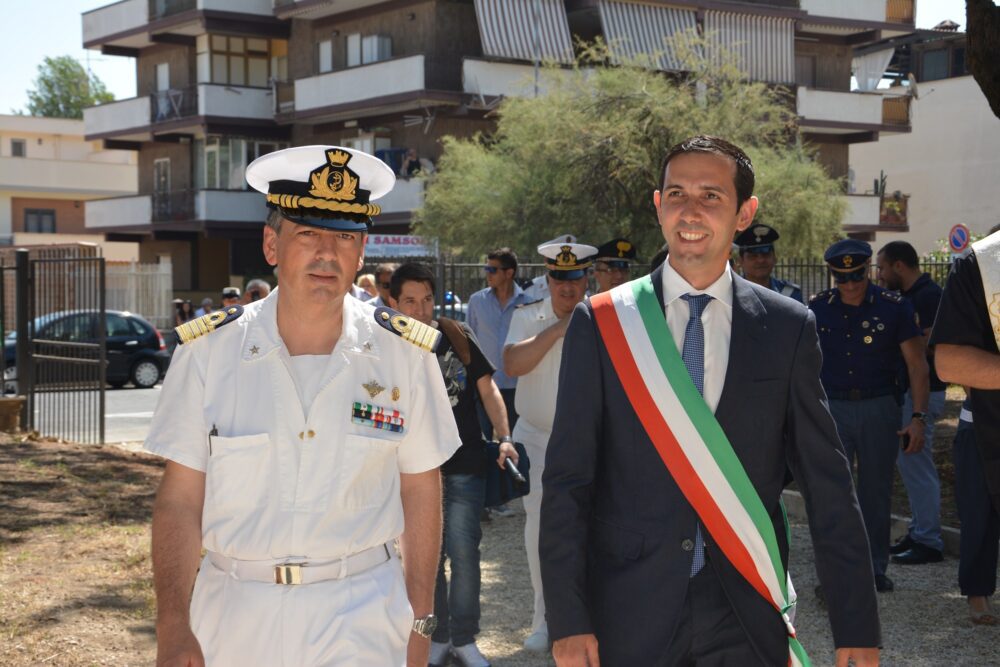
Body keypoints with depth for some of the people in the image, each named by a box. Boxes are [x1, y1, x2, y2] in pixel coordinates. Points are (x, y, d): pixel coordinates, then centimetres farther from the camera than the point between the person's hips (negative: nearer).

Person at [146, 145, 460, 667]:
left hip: (360, 618, 0)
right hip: (233, 616, 1)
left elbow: (421, 493, 4)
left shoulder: (404, 354, -3)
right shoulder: (208, 351, -4)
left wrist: (419, 621, 4)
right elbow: (180, 500, -2)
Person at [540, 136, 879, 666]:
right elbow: (567, 482, -2)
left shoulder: (787, 329, 1)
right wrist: (568, 621, -7)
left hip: (749, 621, 1)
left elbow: (828, 484, 2)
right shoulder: (600, 324, -2)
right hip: (629, 617, 0)